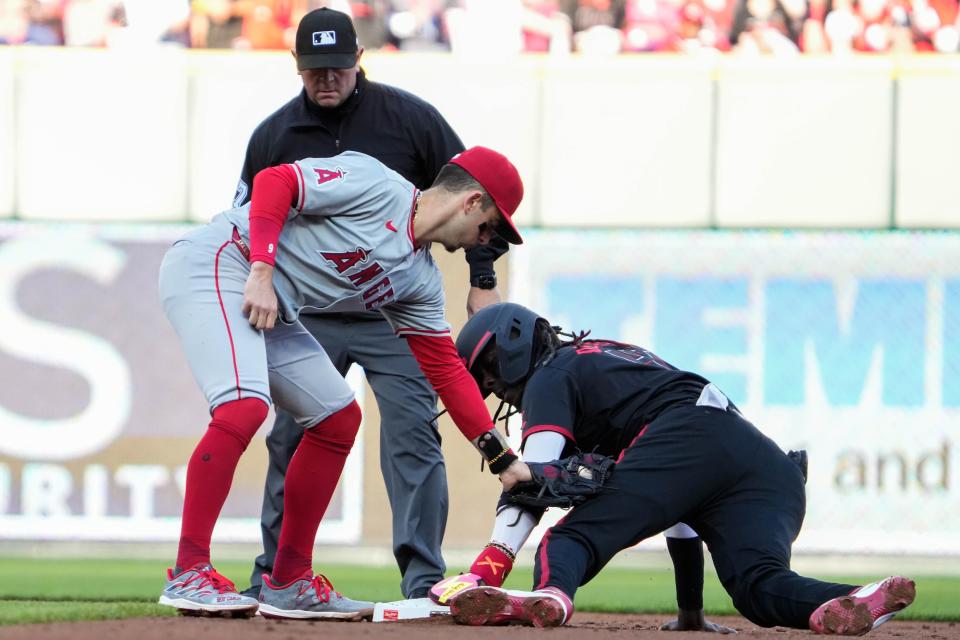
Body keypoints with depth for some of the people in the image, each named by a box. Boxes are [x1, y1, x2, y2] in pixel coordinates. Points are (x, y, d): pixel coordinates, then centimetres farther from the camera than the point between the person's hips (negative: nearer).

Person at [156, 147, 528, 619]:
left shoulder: (421, 281, 12)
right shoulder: (379, 187, -13)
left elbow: (446, 371, 14)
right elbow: (273, 182, -18)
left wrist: (502, 459, 9)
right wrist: (261, 273, -25)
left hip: (271, 313, 10)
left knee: (339, 418, 12)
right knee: (244, 407, -27)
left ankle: (288, 583, 16)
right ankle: (188, 575, -21)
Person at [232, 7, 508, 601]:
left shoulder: (409, 117, -6)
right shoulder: (274, 135, 0)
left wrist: (483, 279, -3)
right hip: (310, 316, 2)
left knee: (412, 431, -11)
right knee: (291, 439, 2)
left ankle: (423, 579, -11)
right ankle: (273, 578, 12)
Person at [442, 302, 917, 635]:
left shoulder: (551, 375, 16)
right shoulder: (608, 353, 42)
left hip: (686, 435, -7)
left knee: (572, 538, -13)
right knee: (760, 583, -15)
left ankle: (550, 593, -49)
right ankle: (848, 605, -47)